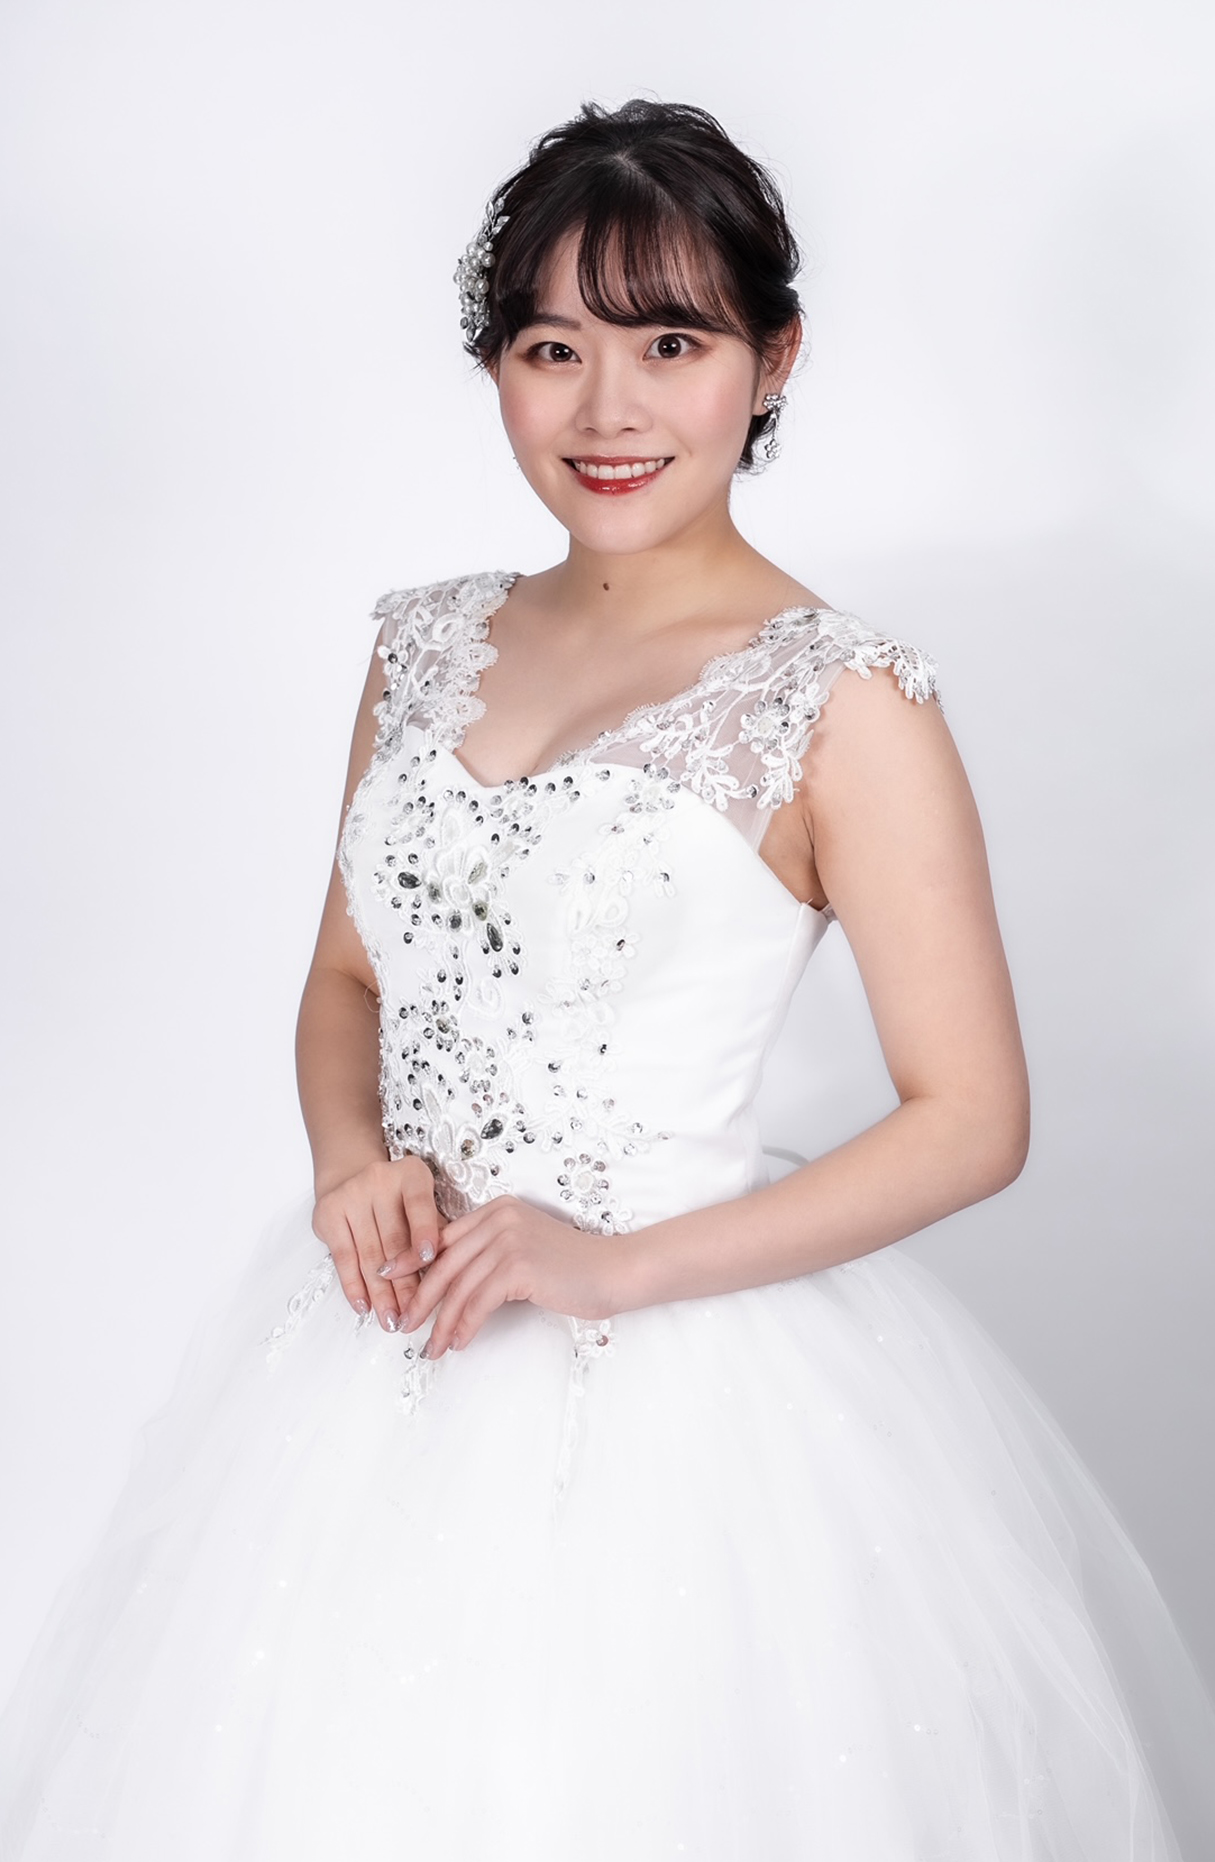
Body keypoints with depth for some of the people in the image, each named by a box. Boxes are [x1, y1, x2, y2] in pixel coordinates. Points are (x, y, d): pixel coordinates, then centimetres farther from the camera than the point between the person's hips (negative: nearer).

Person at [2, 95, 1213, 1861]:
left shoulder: (843, 703, -12)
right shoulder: (431, 643, 5)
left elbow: (973, 1120, -11)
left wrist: (618, 1265, -17)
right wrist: (354, 1161, -6)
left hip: (673, 1368, -5)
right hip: (389, 1342, 5)